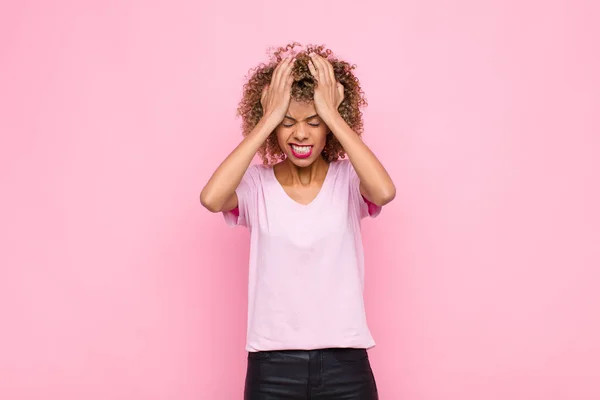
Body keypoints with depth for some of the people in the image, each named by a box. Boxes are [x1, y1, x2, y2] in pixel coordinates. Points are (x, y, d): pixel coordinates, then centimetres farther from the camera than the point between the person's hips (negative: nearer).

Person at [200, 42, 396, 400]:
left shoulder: (348, 180, -3)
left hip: (344, 364, 0)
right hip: (272, 367, 0)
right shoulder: (257, 184, -3)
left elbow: (384, 192, -26)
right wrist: (268, 119, -18)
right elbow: (211, 198, -24)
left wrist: (332, 114, -19)